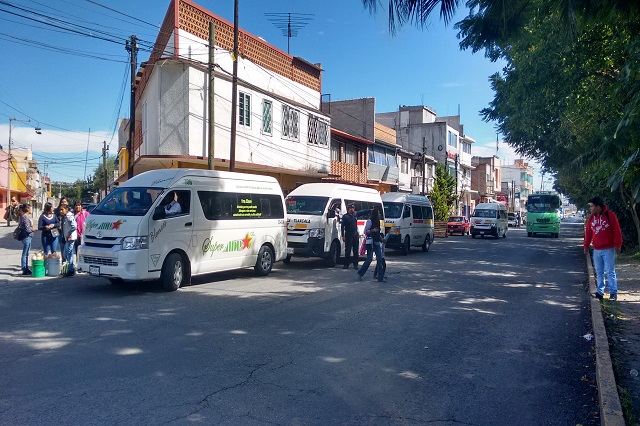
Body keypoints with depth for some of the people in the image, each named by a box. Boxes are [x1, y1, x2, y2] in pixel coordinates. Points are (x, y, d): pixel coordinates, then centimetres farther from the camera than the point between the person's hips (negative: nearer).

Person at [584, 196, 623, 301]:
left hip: (608, 249, -5)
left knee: (610, 271, -3)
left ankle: (613, 293, 3)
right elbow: (588, 233, 13)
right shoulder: (591, 217, 8)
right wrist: (586, 246, 12)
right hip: (596, 250, 5)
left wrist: (618, 245, -10)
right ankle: (600, 292, 14)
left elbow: (617, 231, -8)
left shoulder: (610, 215, -8)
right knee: (599, 272, 8)